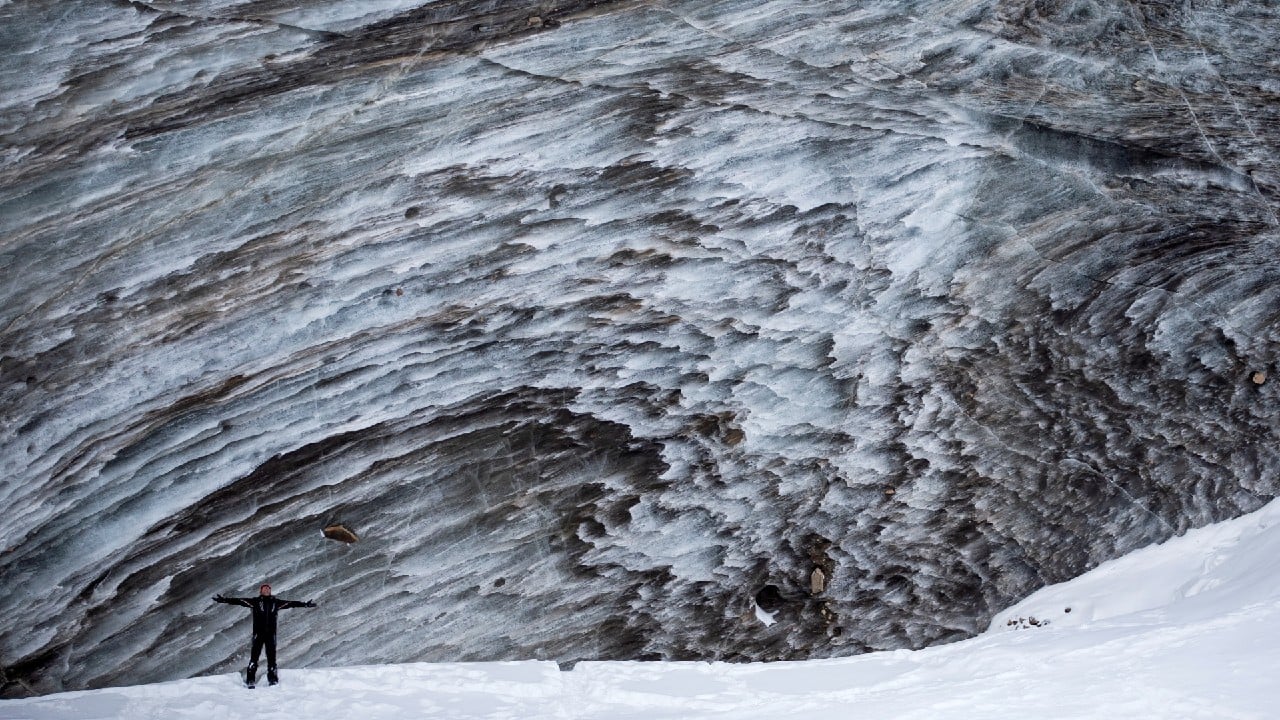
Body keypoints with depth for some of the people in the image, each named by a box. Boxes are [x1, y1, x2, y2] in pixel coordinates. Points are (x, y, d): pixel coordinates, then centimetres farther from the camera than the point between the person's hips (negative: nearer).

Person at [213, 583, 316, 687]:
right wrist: (223, 600, -11)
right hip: (258, 633, -2)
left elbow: (290, 603, 14)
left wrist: (305, 604, 15)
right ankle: (250, 680, -3)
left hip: (271, 633, 2)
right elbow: (239, 601, -4)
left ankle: (273, 679, 14)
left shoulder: (275, 602, 9)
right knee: (254, 656, -7)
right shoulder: (255, 601, 2)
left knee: (272, 657, 5)